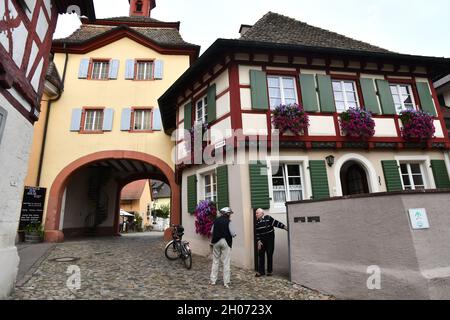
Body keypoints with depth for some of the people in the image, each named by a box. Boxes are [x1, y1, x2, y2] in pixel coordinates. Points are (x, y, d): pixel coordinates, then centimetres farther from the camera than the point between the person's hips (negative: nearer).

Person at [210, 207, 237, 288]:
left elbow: (212, 231, 9)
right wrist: (234, 234, 9)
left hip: (216, 241, 4)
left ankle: (213, 280, 20)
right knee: (226, 263, 4)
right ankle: (226, 282, 8)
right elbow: (232, 233, -12)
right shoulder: (228, 221, -10)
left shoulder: (216, 220, 4)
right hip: (226, 242, -4)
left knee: (215, 261, 15)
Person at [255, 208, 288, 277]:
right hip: (261, 240, 5)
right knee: (261, 255, 4)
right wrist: (258, 241, -3)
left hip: (270, 240, -4)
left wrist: (285, 227, -23)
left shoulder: (268, 218, -14)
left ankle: (270, 271, 17)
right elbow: (257, 233, 5)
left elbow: (276, 223, -17)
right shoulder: (257, 222, 2)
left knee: (269, 255, 4)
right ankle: (261, 271, 14)